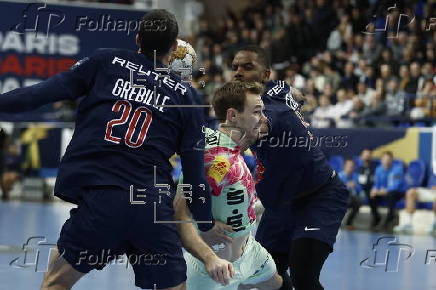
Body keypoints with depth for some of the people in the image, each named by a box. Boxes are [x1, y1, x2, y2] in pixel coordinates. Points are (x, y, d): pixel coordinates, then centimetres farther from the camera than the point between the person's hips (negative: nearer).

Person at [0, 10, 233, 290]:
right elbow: (195, 169, 14)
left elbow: (44, 92, 1)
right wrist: (207, 224, 24)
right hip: (157, 210, 2)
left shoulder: (107, 62, 9)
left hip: (100, 200, -1)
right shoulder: (184, 96, 13)